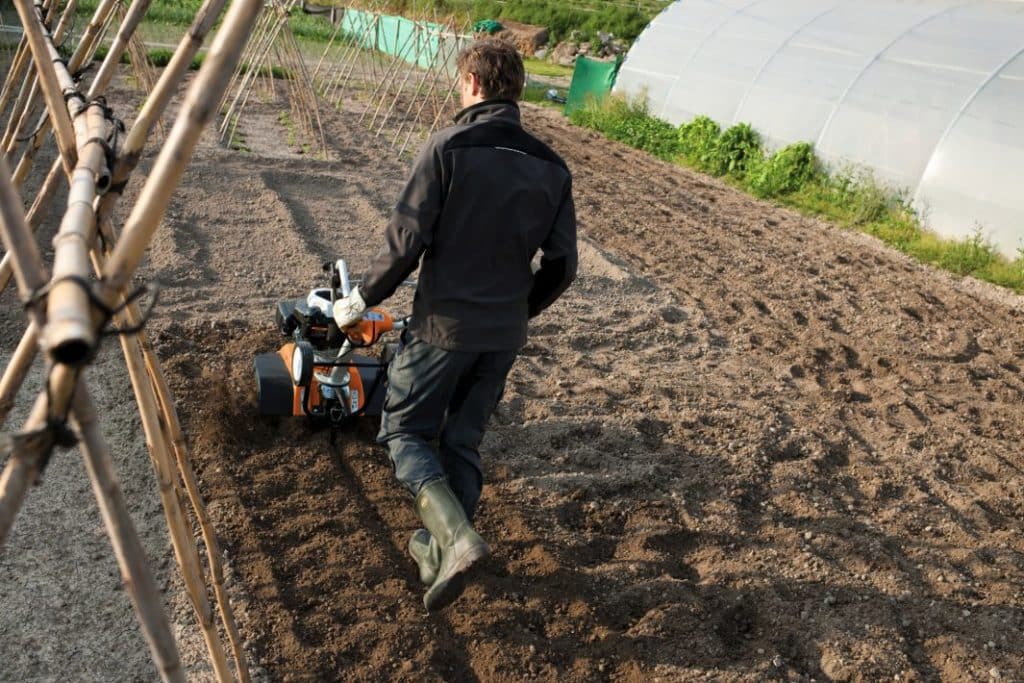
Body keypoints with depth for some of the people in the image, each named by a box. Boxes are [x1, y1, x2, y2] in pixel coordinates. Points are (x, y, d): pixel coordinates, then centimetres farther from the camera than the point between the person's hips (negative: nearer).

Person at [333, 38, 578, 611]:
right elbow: (562, 266, 4)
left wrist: (362, 300, 0)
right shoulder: (552, 167, 4)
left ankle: (456, 536, -8)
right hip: (504, 336, 5)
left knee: (405, 431, 11)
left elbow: (406, 240, -15)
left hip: (443, 325, -5)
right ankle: (440, 552, 24)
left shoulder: (449, 147, -12)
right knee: (464, 443, 18)